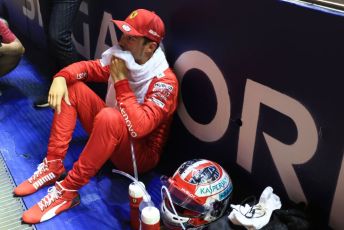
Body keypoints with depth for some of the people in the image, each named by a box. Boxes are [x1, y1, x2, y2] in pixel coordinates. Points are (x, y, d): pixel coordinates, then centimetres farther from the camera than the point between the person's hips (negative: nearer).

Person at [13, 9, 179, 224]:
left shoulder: (165, 82, -25)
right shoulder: (123, 60, -3)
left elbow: (138, 126, -37)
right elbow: (87, 67, 6)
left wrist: (121, 82, -29)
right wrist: (61, 77, -16)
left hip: (141, 153, -8)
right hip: (110, 135, 8)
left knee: (109, 117, -39)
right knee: (72, 87, -2)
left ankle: (67, 191, -25)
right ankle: (54, 166, -6)